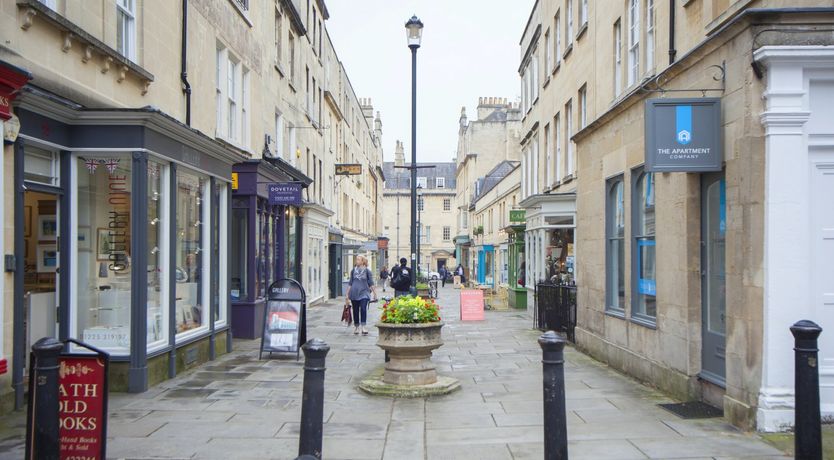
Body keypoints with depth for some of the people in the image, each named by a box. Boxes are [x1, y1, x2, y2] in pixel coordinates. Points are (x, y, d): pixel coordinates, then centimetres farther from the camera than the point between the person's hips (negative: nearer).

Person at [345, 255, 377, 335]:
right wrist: (347, 294, 11)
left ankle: (363, 327, -18)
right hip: (354, 293, 3)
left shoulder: (367, 271, 2)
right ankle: (356, 327, 21)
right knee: (355, 310, 8)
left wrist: (374, 293, 1)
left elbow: (371, 283, 4)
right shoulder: (353, 271, 9)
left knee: (363, 309, -18)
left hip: (363, 293, -3)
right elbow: (350, 283, 13)